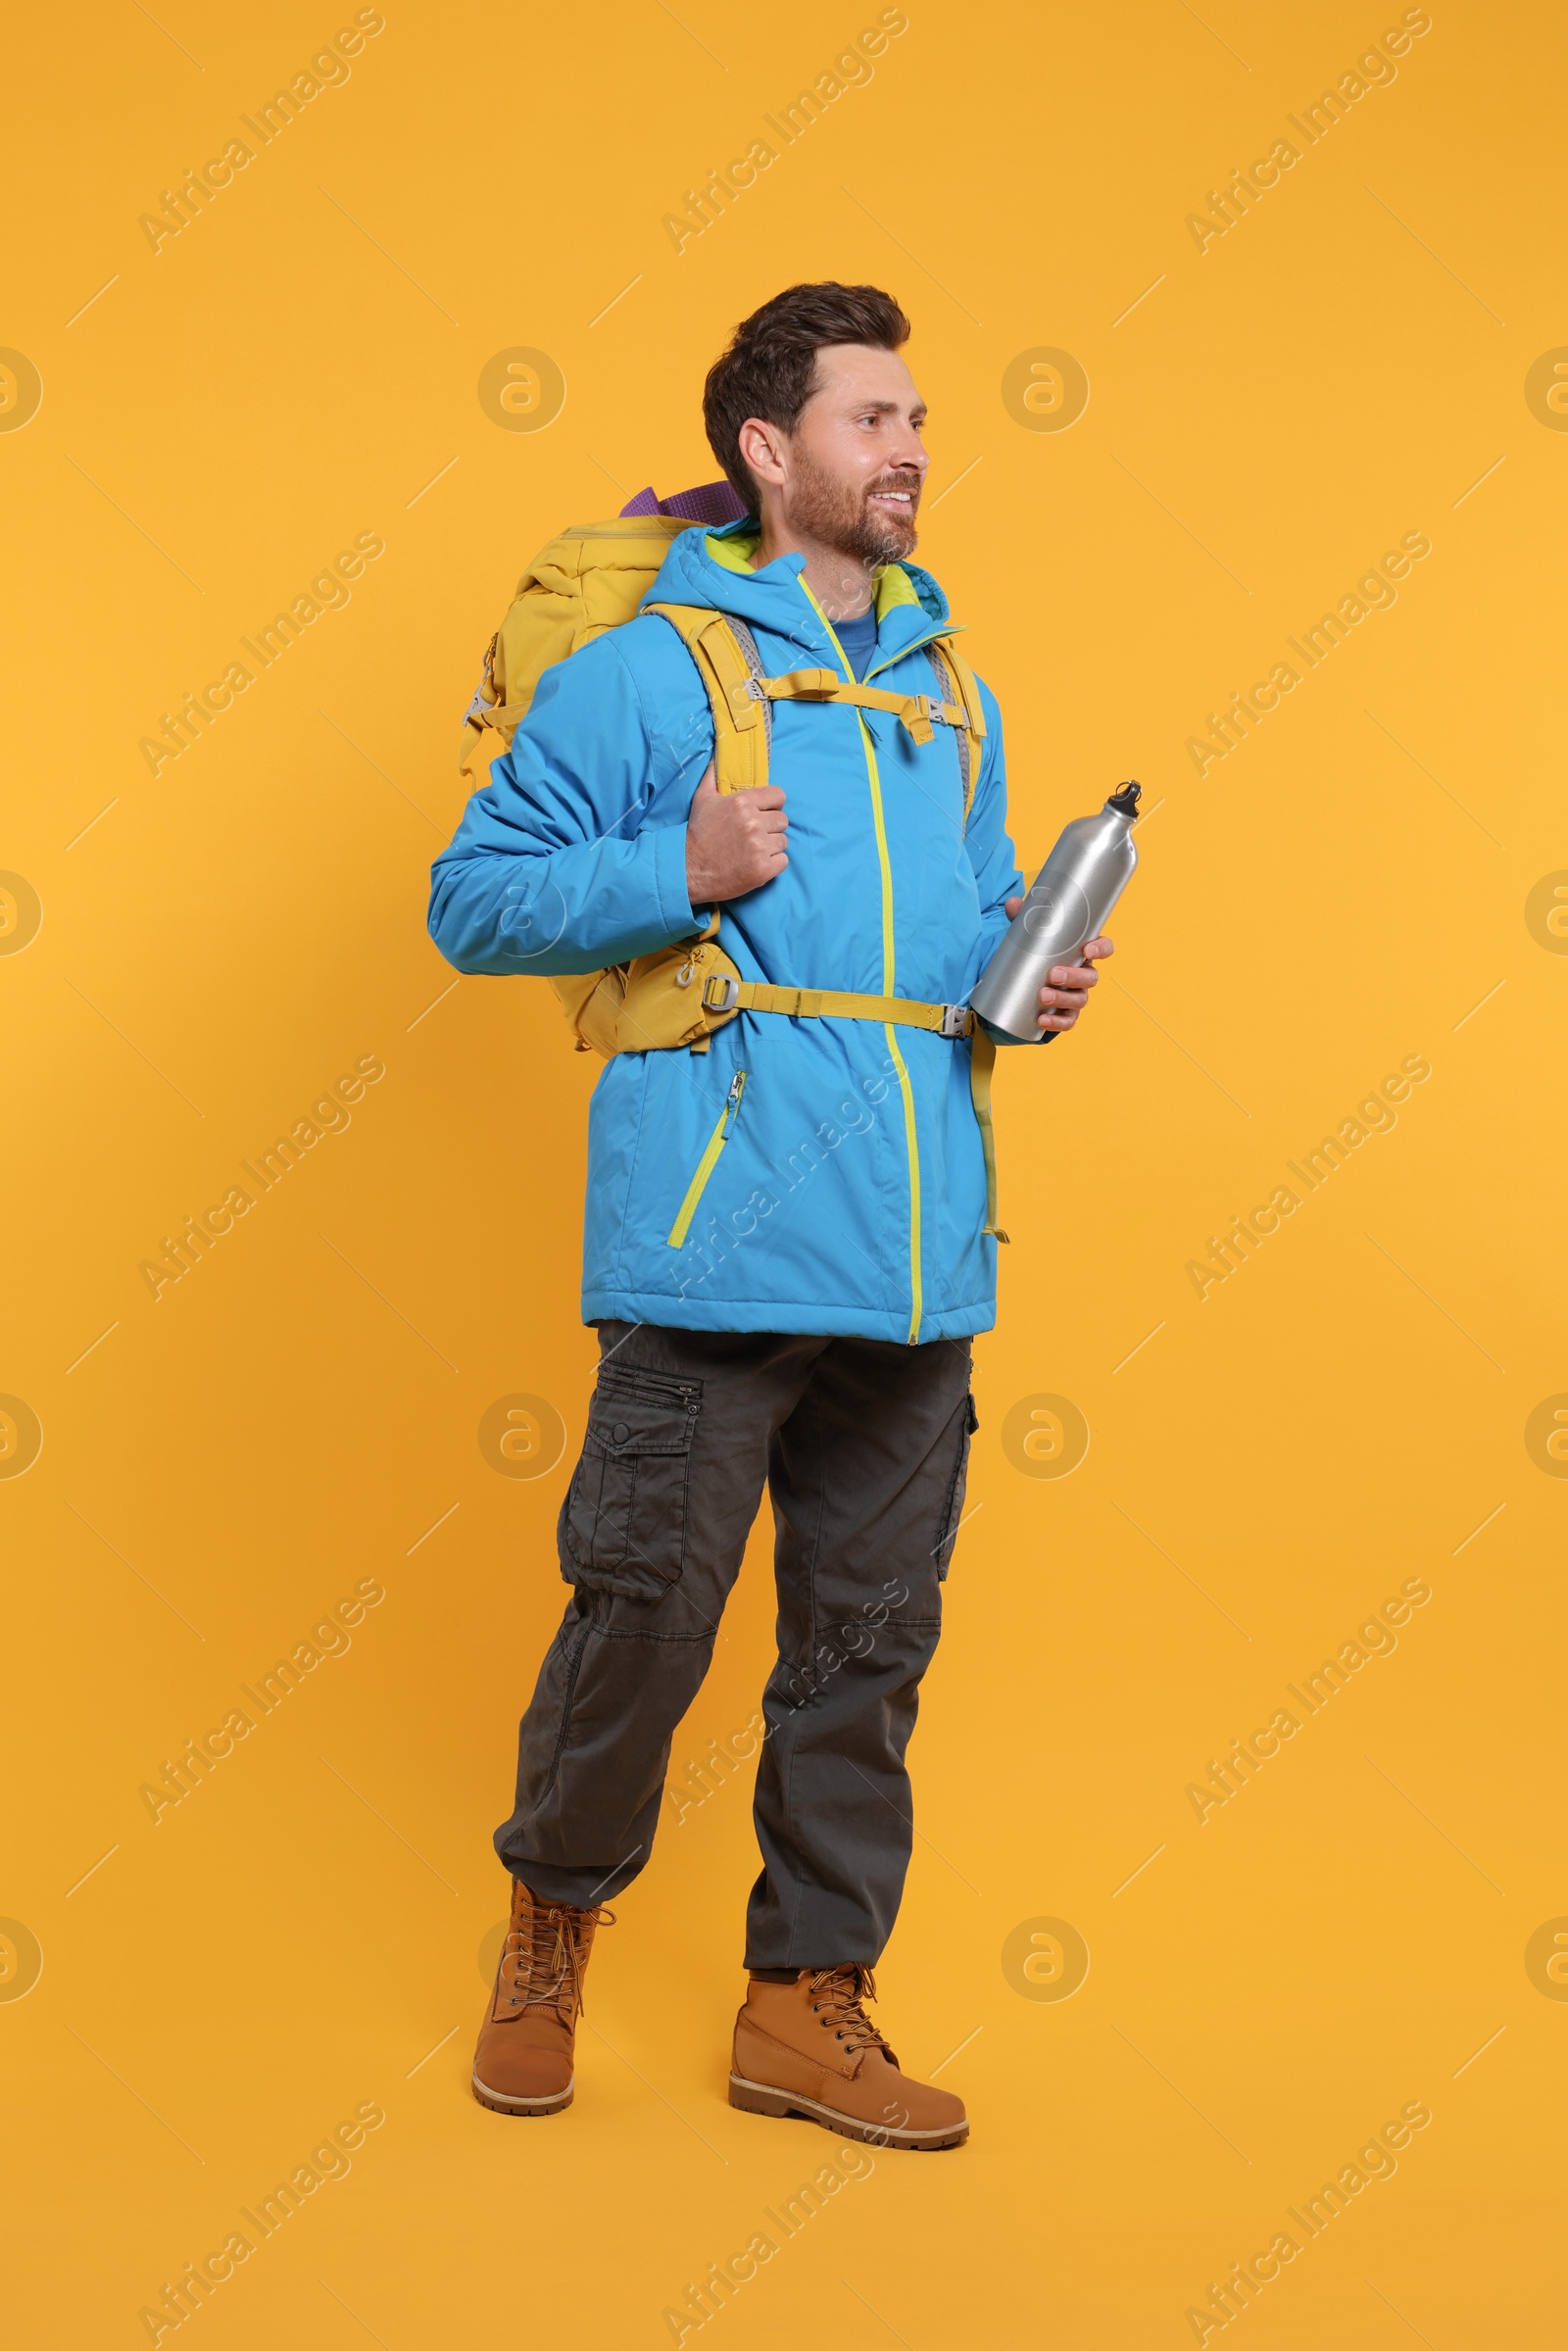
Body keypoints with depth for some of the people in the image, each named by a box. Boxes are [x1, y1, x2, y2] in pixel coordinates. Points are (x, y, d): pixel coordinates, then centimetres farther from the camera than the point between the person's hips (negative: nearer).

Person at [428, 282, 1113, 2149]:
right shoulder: (644, 670, 2)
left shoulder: (952, 697, 20)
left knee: (869, 1641, 9)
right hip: (718, 1245, -5)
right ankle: (551, 1925, 26)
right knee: (642, 1613, -1)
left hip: (916, 1260, 6)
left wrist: (1031, 977, 5)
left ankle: (809, 2002, 22)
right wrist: (680, 872, -12)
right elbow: (473, 896, 1)